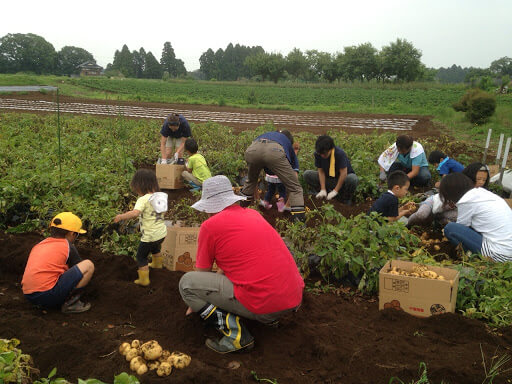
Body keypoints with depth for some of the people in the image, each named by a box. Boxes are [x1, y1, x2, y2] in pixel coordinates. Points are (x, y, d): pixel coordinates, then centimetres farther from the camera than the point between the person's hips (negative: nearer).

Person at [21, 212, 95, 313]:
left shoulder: (39, 245, 20)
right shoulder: (67, 247, 2)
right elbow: (80, 270, 12)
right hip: (48, 294, -8)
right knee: (88, 265, -4)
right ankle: (70, 304, -1)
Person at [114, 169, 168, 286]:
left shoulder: (143, 199, -21)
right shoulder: (159, 196, 2)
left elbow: (135, 213, -37)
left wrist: (120, 216, -25)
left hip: (150, 236, -8)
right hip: (162, 232, 8)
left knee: (141, 257, 11)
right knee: (155, 248, 37)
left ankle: (144, 279, 15)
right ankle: (157, 263, 60)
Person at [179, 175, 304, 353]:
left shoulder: (210, 226, -4)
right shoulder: (253, 214, 16)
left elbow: (202, 274, 10)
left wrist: (195, 301, 32)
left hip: (263, 306, -8)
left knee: (186, 282, 2)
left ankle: (235, 332, -6)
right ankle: (270, 317, 20)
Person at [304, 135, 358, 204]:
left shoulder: (340, 153, -28)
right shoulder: (317, 154, -15)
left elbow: (343, 173, -27)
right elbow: (321, 171, -11)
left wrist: (335, 191, -27)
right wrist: (323, 190, -21)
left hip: (343, 179, -4)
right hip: (329, 179, 4)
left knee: (352, 179, -40)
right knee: (307, 174, -14)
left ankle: (346, 200, -10)